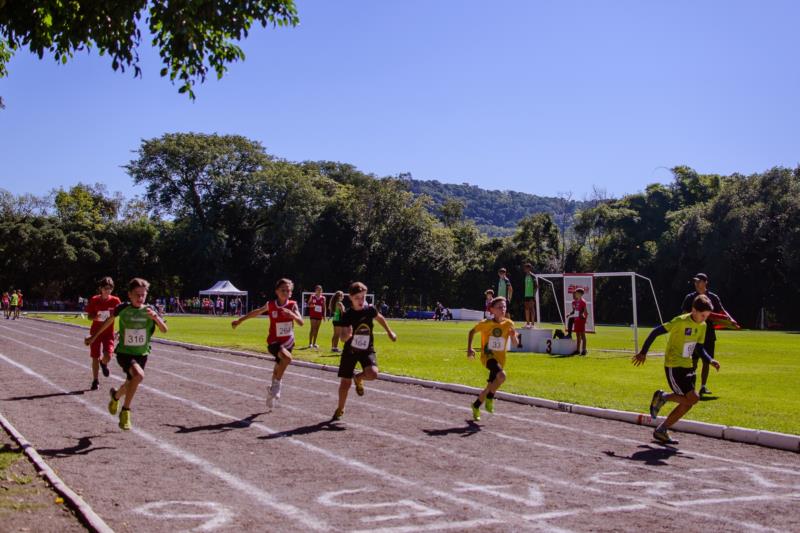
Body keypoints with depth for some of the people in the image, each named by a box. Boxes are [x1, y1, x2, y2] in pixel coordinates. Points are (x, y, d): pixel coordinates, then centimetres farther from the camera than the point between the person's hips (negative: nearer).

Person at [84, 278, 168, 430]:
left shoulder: (149, 310, -7)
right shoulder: (123, 308, -10)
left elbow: (164, 330, -15)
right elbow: (109, 320, 8)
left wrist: (156, 318, -34)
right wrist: (94, 336, 17)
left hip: (142, 354, 4)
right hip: (124, 353, -4)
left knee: (131, 385, 18)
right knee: (139, 375, -30)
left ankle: (116, 395, 55)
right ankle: (125, 412, -14)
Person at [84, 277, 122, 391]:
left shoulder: (115, 301, -9)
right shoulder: (94, 300, -8)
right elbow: (89, 316, -2)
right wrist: (95, 317, -23)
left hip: (109, 332, -1)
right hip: (96, 332, 1)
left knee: (108, 356, -18)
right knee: (95, 358, 5)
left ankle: (103, 363, 21)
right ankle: (95, 381, 22)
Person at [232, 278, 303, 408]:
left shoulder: (292, 305, -8)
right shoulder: (270, 305, -9)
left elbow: (301, 323, -17)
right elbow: (256, 312, 8)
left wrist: (291, 314, -36)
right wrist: (239, 320, 16)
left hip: (288, 342, 3)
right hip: (274, 342, -3)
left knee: (279, 369, 17)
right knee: (287, 357, -33)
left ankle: (272, 392, 42)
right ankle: (276, 383, -14)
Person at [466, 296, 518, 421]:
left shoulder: (509, 324, -3)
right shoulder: (486, 323, -10)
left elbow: (515, 343, -1)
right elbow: (472, 332, 5)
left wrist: (513, 336, -23)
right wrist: (469, 348, -4)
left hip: (500, 358, 4)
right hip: (488, 356, -4)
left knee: (490, 387, 9)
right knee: (501, 375, -31)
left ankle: (476, 406, 32)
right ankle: (490, 398, -9)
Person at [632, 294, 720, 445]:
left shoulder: (702, 326, 5)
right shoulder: (681, 321, -19)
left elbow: (700, 348, 13)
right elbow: (656, 332, -16)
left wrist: (710, 360, -6)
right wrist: (643, 352, -14)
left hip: (687, 366, 8)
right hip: (674, 366, -8)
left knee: (687, 403, 4)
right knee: (693, 398, -16)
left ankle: (661, 431, 15)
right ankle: (662, 397, 8)